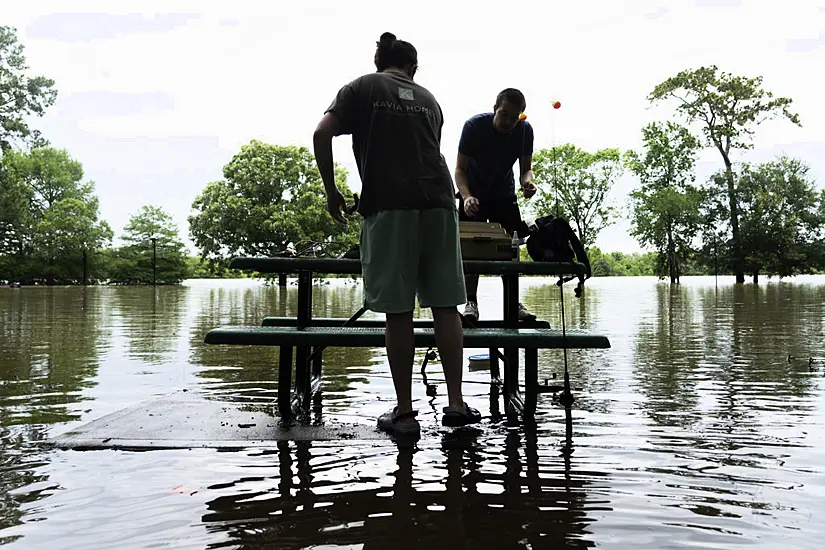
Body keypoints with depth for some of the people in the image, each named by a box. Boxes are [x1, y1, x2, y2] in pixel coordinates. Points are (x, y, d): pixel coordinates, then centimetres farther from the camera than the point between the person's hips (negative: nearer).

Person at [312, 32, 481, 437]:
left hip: (388, 206, -3)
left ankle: (404, 412, 5)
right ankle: (456, 403, 10)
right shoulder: (428, 99, 22)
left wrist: (331, 191, 6)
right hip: (438, 204, 3)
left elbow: (322, 134, -1)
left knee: (398, 310, -1)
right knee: (445, 306, 6)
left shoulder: (361, 87, 12)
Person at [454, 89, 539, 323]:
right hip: (474, 194, -3)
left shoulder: (525, 130, -13)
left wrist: (527, 181, -31)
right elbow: (460, 169, -21)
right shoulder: (474, 126, -23)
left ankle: (513, 303, 2)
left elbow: (525, 168, -6)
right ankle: (471, 302, -5)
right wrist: (467, 196, -39)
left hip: (505, 195, 3)